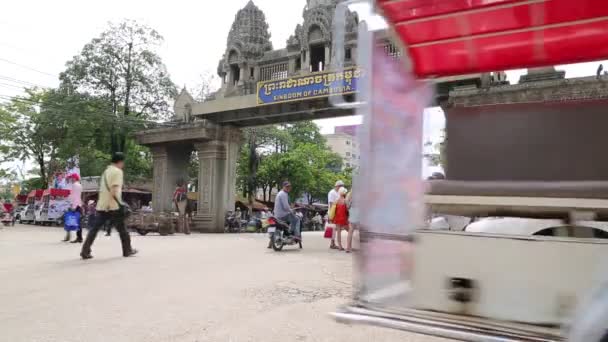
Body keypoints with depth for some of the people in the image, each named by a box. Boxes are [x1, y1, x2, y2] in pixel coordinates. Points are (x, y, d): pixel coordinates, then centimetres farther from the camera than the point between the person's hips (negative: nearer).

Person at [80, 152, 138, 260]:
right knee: (122, 229, 6)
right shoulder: (117, 171, -8)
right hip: (113, 206, -7)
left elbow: (102, 189, 21)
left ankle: (85, 251, -1)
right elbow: (114, 190, -19)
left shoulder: (106, 171, 19)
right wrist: (120, 203, -17)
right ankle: (128, 250, 15)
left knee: (94, 229, 5)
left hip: (101, 206, 7)